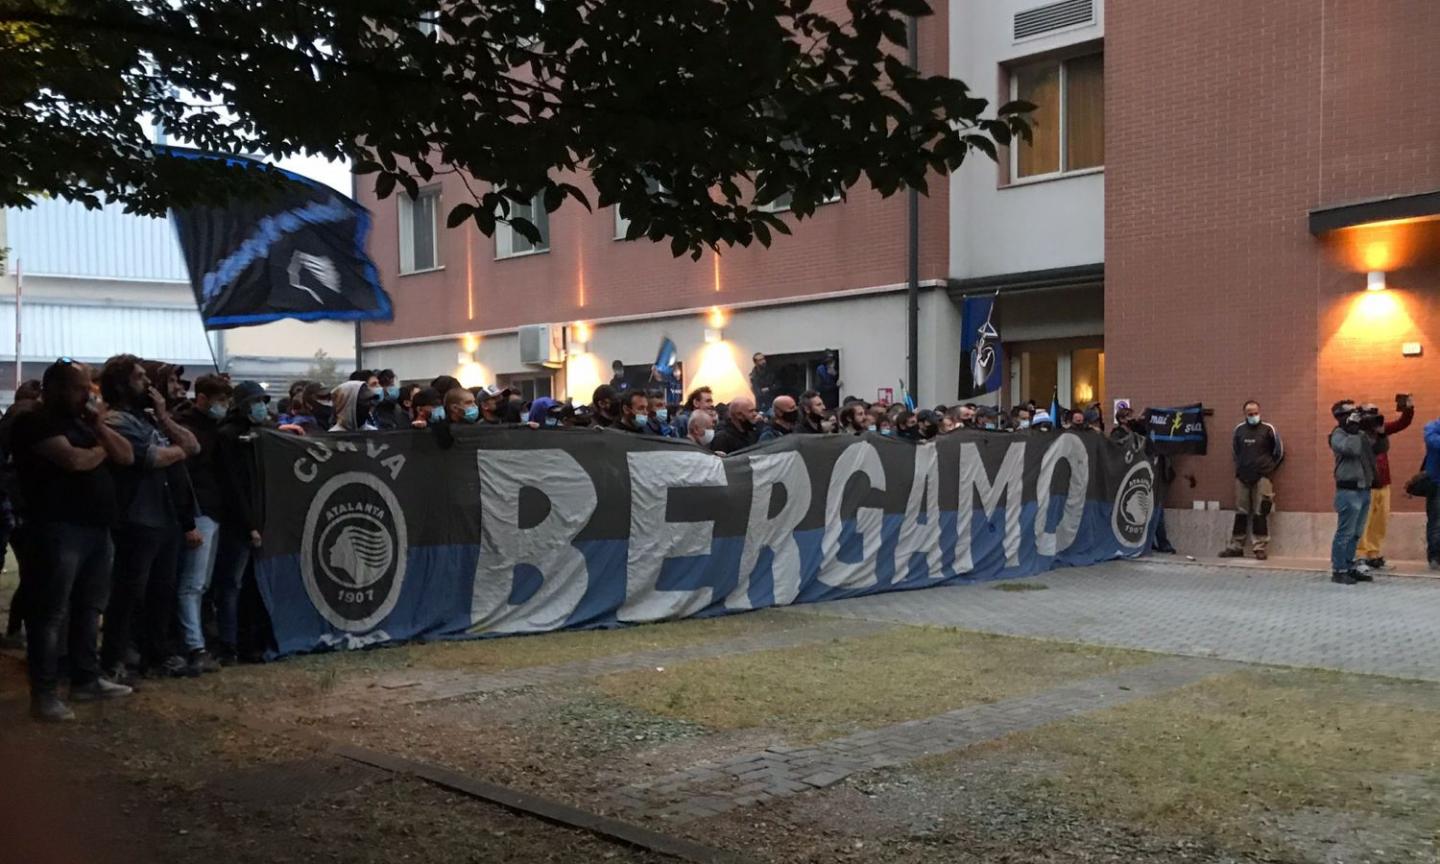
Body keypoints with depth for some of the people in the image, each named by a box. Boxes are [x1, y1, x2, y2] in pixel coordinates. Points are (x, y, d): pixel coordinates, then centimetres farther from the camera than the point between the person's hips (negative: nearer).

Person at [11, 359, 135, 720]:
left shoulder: (82, 421, 19)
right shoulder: (34, 423, -6)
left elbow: (127, 456, 13)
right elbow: (74, 460, -21)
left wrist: (99, 427, -1)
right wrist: (102, 450, 0)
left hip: (97, 529, 8)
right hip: (59, 531, -8)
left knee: (89, 609, 13)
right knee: (51, 613, -5)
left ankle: (86, 679, 22)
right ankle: (44, 694, 0)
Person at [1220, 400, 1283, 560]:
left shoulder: (1268, 429, -2)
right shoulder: (1239, 430, 8)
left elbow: (1279, 451, 6)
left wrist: (1269, 468, 6)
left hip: (1262, 477, -3)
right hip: (1242, 477, 3)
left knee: (1260, 513, -5)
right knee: (1240, 512, 6)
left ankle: (1260, 547, -1)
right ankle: (1236, 546, 11)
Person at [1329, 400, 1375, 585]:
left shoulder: (1360, 433, 16)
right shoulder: (1338, 435, -8)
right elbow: (1352, 448, -26)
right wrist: (1356, 429, -18)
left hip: (1364, 489, 8)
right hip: (1349, 490, -8)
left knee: (1355, 533, 13)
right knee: (1345, 533, -6)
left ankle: (1349, 567, 21)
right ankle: (1338, 570, 0)